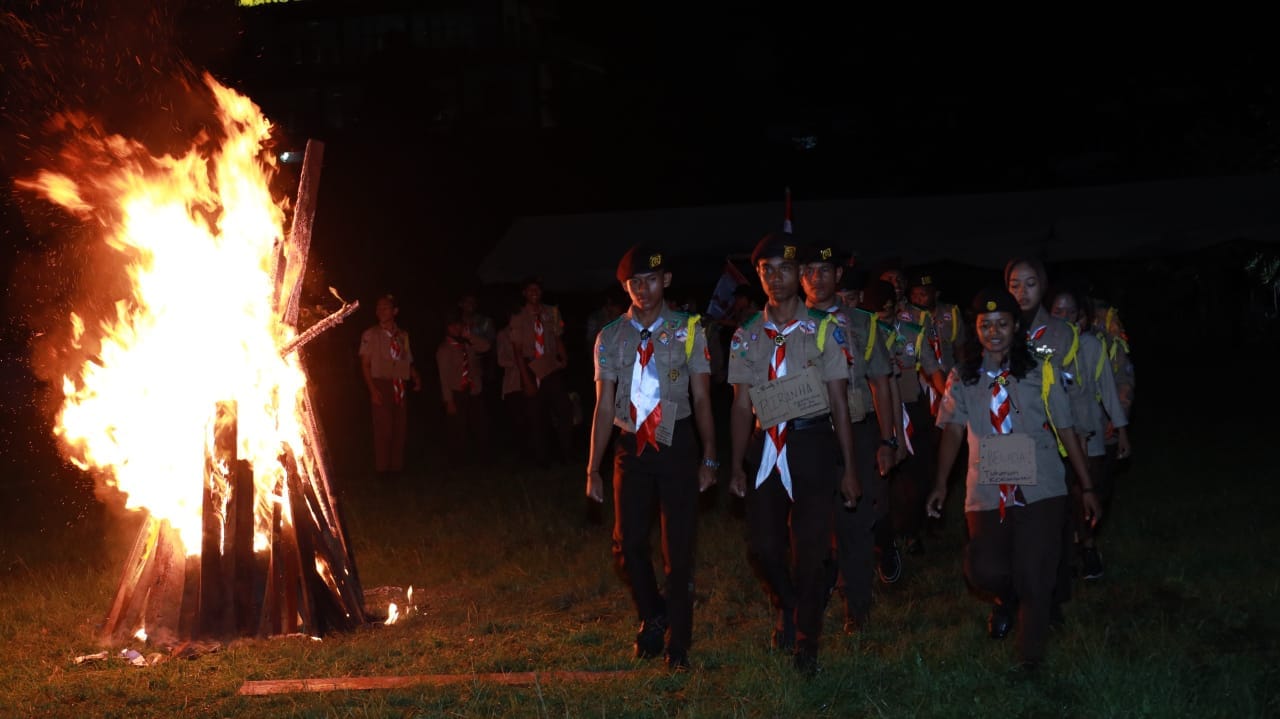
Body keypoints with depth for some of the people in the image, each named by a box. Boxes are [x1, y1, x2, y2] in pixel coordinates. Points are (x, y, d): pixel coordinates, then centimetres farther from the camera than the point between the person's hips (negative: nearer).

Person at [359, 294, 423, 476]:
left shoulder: (403, 336, 11)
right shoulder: (370, 335, 1)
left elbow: (408, 362, 15)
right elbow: (365, 364, -2)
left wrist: (416, 378, -5)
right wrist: (373, 390, -12)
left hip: (400, 387, 4)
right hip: (381, 384, -4)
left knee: (400, 428, 4)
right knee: (383, 428, -8)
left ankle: (397, 467, 14)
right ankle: (382, 468, 1)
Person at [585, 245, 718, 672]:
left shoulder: (688, 331, 0)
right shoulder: (610, 337, 4)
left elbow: (702, 399, 0)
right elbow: (604, 406, 5)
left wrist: (709, 459, -4)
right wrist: (593, 470, 2)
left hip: (677, 446, -2)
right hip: (632, 448, 2)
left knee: (678, 548, 1)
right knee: (628, 544, 1)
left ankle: (678, 644, 12)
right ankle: (652, 618, 27)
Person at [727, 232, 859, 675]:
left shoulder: (823, 330, 1)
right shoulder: (746, 337, 7)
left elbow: (839, 402, 1)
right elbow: (742, 405, 10)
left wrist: (849, 468, -1)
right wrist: (736, 467, 5)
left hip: (812, 444, -2)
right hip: (766, 446, 2)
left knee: (810, 547, -1)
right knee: (763, 544, 1)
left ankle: (806, 642, 14)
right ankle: (788, 607, 32)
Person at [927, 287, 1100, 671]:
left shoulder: (1040, 372, 2)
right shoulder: (962, 377, 7)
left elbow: (1066, 430, 4)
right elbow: (952, 431, 4)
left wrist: (1087, 488, 4)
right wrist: (941, 484, -5)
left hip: (1040, 492, -1)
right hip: (986, 493, 1)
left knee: (1035, 579, -2)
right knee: (984, 571, -8)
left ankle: (1031, 661, 16)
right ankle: (1006, 600, 30)